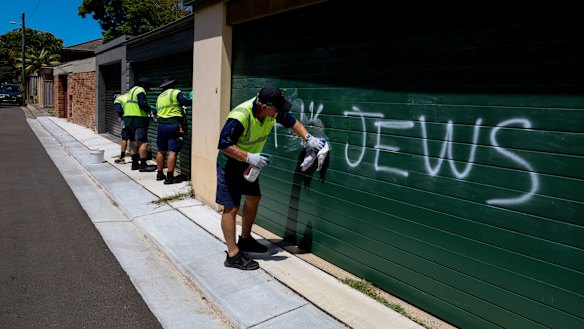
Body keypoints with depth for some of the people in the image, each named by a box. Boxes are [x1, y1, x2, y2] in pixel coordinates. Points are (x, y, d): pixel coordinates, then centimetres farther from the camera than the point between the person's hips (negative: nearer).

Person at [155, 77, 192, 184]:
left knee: (161, 151, 16)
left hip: (161, 124, 7)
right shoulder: (176, 92, 1)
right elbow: (186, 102, -14)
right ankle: (169, 177, -9)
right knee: (172, 152, -7)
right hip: (174, 125, -7)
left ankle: (160, 174, 24)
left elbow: (158, 110, 20)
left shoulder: (159, 97, 21)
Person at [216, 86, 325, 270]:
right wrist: (249, 157, -37)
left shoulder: (273, 111, -11)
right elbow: (223, 145, -31)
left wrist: (308, 138, -3)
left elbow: (290, 121, 5)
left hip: (249, 163, 9)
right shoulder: (240, 117, -34)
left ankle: (245, 239, 34)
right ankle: (233, 255, -1)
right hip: (230, 163, -8)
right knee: (231, 208, -7)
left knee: (253, 199, 17)